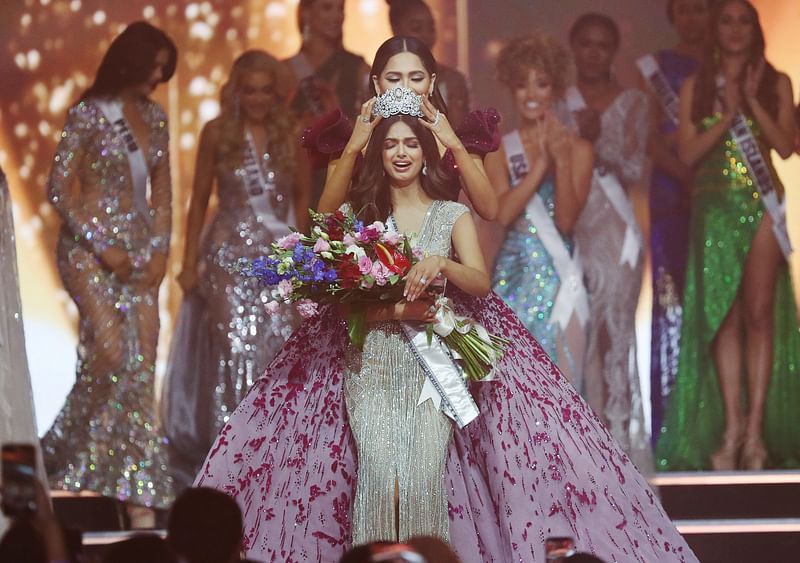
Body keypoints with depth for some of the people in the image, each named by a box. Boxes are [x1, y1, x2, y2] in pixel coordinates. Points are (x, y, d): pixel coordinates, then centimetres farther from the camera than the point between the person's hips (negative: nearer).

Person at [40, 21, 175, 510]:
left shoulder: (154, 117, 10)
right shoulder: (89, 114, -8)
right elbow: (60, 189, -10)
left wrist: (160, 249, 4)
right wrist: (103, 247, -13)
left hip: (140, 250, 6)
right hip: (90, 248, -6)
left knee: (142, 364, -1)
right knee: (110, 349, -18)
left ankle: (136, 480, 3)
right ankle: (63, 448, 1)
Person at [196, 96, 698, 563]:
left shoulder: (453, 216, 9)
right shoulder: (361, 216, 10)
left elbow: (481, 281, -5)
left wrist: (441, 263, -25)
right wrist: (394, 310, -15)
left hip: (436, 364, 0)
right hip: (372, 363, 0)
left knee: (425, 475, -19)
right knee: (377, 471, -20)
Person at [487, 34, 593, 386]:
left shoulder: (578, 149, 2)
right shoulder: (499, 151, 4)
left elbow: (566, 220, -7)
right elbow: (503, 213, -10)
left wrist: (561, 161, -17)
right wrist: (540, 163, -14)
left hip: (560, 277, -1)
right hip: (515, 277, 1)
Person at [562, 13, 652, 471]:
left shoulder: (632, 102, 7)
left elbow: (635, 170, -1)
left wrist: (599, 139, -14)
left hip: (614, 231, -1)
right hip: (569, 230, 1)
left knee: (614, 330, -5)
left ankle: (620, 433, -2)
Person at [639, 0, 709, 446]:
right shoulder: (656, 69, 10)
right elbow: (653, 140, 2)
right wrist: (688, 174, -14)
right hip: (673, 199, -1)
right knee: (672, 304, -6)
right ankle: (668, 421, -6)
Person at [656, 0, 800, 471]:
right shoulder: (696, 86, 9)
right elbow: (688, 152, 0)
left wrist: (752, 101, -9)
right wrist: (729, 112, -9)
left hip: (762, 204, 0)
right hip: (715, 207, 1)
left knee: (760, 314, -4)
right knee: (724, 317, -3)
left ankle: (756, 430, -4)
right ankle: (731, 429, -1)